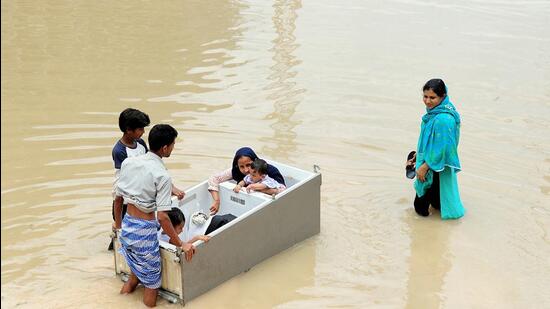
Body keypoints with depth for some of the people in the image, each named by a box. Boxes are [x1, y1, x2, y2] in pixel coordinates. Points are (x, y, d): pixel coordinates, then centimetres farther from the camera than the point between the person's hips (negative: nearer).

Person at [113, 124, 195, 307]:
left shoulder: (128, 163, -2)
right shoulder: (162, 176, -20)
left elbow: (118, 198, 8)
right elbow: (162, 217, -22)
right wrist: (180, 244, -14)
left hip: (127, 225, 7)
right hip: (145, 230, -7)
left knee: (137, 269, 31)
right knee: (151, 280, 10)